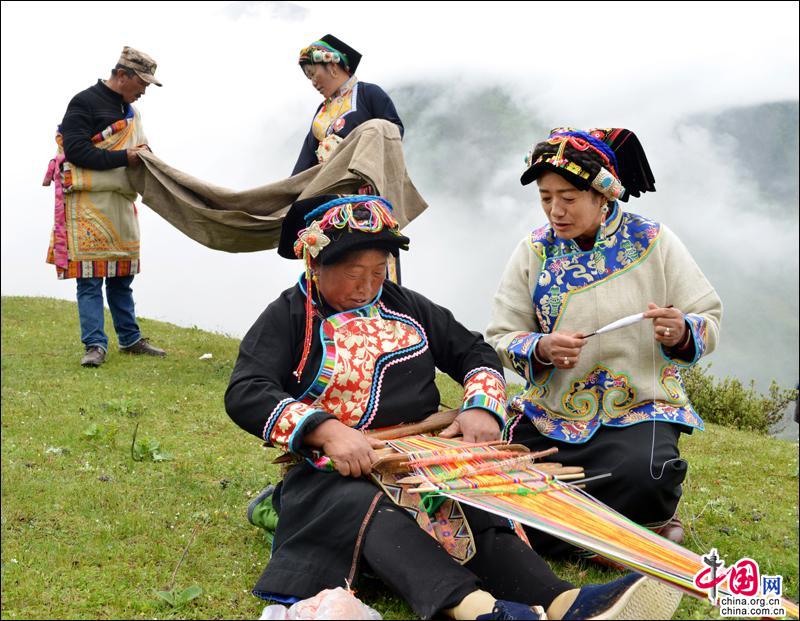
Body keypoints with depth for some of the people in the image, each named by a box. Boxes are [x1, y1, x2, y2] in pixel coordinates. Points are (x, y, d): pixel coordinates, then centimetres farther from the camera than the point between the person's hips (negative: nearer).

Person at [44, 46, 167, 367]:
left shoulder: (129, 110, 19)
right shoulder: (85, 103, -8)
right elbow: (75, 151, -16)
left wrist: (142, 154, 4)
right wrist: (123, 157, -18)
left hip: (120, 200, 8)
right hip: (88, 201, -8)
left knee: (121, 274, 13)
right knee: (90, 276, -7)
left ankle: (130, 338, 20)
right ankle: (95, 344, -5)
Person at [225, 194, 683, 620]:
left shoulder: (405, 306, 17)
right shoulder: (289, 318, 2)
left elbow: (474, 352, 22)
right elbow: (246, 394, -12)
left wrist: (482, 407, -1)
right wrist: (326, 430, -28)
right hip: (334, 475, -4)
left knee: (476, 508, -28)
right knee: (365, 507, -38)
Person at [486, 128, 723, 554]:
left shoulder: (653, 242, -1)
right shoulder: (534, 251, 3)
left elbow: (709, 321, 2)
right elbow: (500, 338, 2)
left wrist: (681, 333, -22)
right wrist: (542, 349, -20)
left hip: (639, 412, -2)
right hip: (549, 413, 3)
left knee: (644, 482, -34)